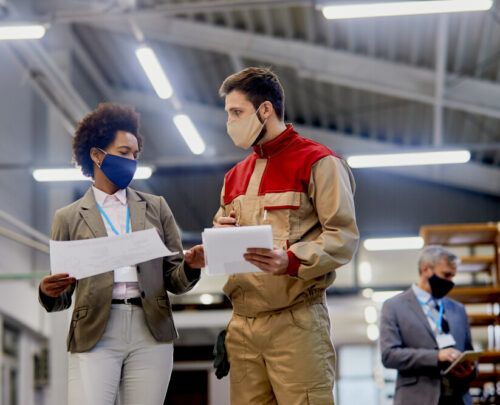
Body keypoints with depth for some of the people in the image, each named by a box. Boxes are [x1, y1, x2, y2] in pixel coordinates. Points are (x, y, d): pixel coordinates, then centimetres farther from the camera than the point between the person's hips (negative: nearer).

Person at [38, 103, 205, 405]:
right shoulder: (69, 218, 12)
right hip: (94, 335, -2)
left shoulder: (156, 208, 18)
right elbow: (61, 299, 12)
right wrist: (49, 292, -11)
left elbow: (174, 281, 14)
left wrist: (190, 265, -8)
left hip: (151, 334, 2)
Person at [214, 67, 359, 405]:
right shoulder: (236, 176, 23)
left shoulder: (317, 162, 0)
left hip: (296, 320, -6)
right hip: (242, 324, 7)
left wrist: (291, 261, -24)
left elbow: (344, 237, -8)